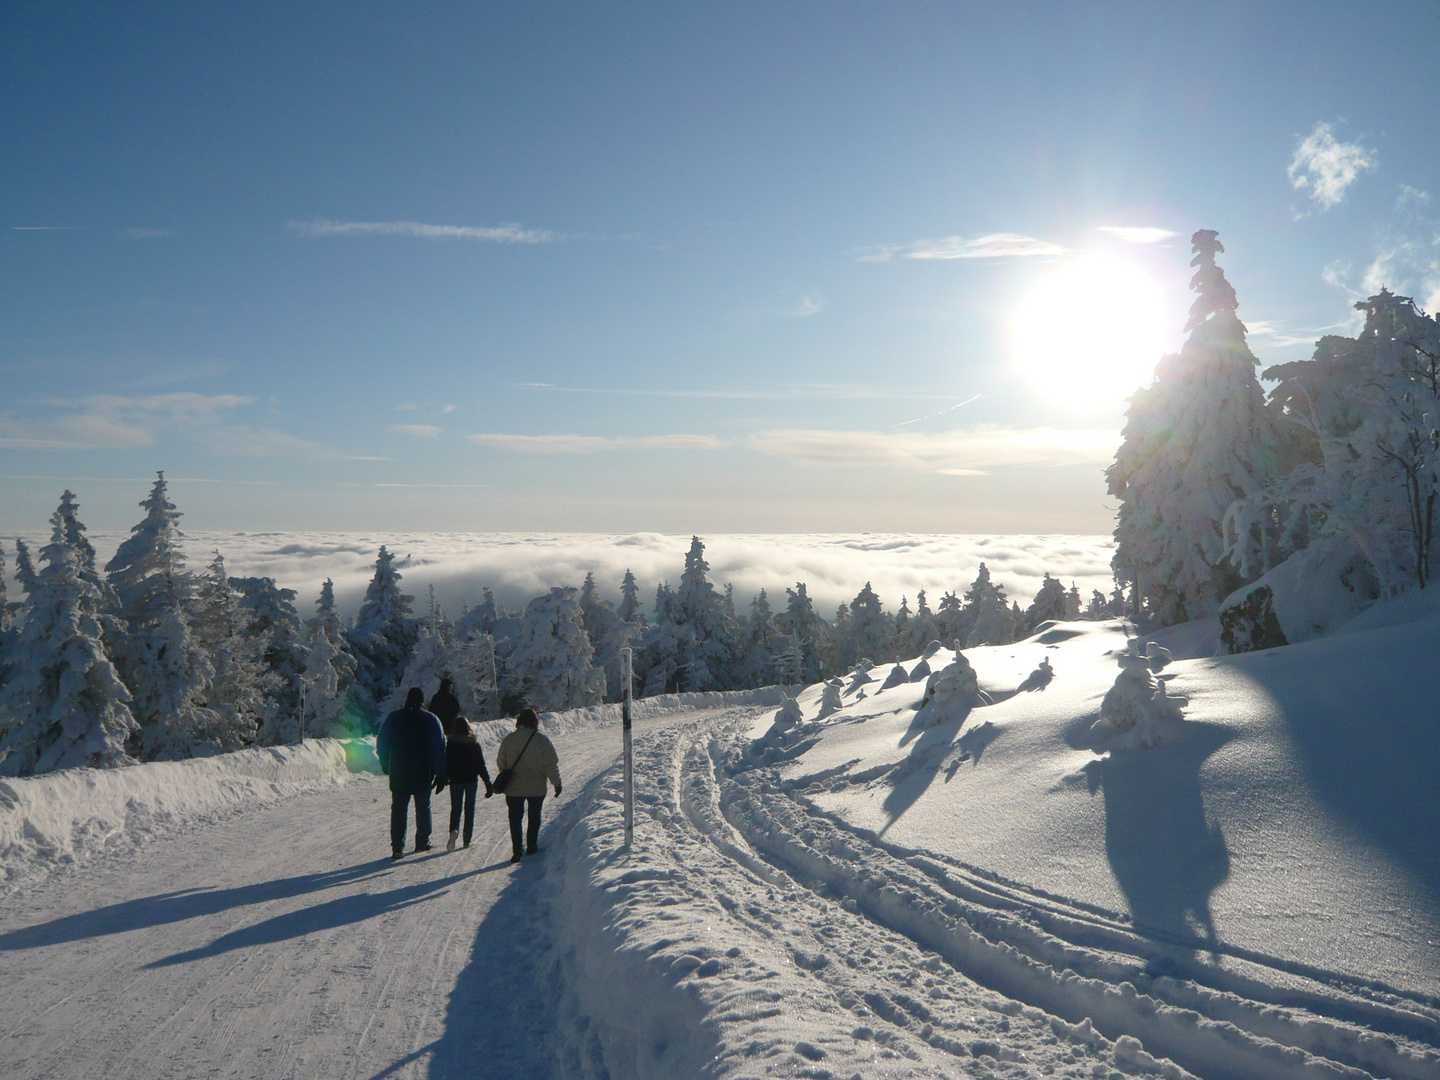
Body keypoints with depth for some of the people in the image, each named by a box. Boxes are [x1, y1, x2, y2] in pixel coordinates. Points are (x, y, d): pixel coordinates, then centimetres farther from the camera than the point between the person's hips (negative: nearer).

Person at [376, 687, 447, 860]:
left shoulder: (393, 717, 0)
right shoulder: (430, 719, -6)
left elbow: (381, 744, 7)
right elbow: (439, 748, -7)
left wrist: (386, 766, 20)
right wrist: (441, 775, -3)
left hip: (398, 774, 1)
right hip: (423, 774, -1)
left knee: (398, 809, 5)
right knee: (423, 807, 15)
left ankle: (397, 847, -3)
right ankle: (422, 842, 21)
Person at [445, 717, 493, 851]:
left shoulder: (450, 744, -7)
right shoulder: (475, 745, -6)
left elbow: (445, 763, -3)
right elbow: (481, 765, -5)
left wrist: (445, 778, 12)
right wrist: (488, 783, -1)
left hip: (455, 780, 0)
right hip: (471, 780, 1)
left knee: (455, 807, 6)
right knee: (470, 808, 12)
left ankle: (454, 830, -23)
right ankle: (467, 840, 13)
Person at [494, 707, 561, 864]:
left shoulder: (508, 740, -6)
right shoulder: (543, 741, -13)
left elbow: (501, 763, 4)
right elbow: (551, 765, -10)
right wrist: (557, 783, 0)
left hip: (514, 788, 1)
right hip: (537, 788, 0)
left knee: (515, 818, 9)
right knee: (534, 817, 17)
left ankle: (517, 850, 3)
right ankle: (531, 847, 24)